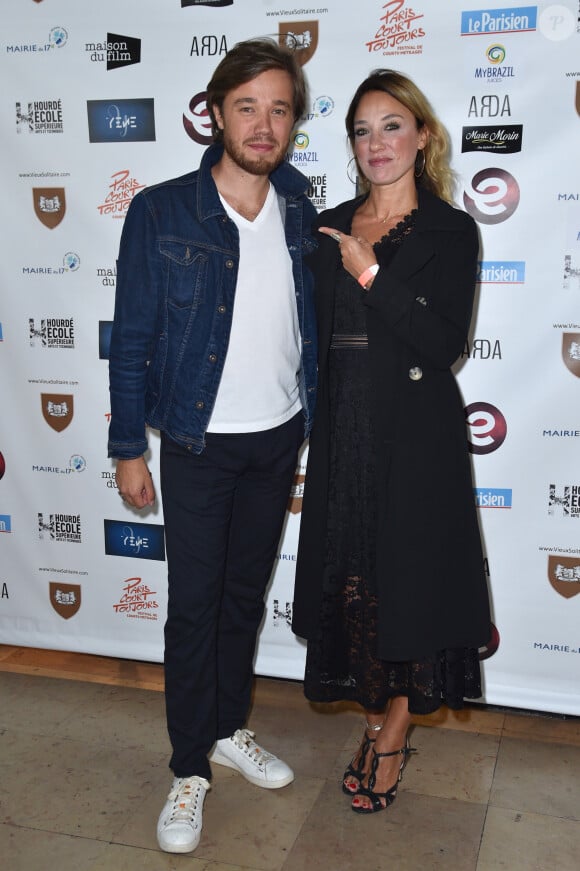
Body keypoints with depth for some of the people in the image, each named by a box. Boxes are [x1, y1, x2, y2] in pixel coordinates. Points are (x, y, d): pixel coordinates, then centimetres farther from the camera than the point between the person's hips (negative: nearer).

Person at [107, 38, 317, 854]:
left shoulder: (300, 210, 2)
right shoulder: (161, 213, -10)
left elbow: (311, 321, 9)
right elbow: (132, 338, -7)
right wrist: (128, 447, -7)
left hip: (279, 437, 4)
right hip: (200, 443, -4)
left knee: (246, 594, 17)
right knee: (194, 607, 4)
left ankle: (231, 730, 36)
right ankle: (190, 769, 21)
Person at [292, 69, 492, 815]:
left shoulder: (450, 231, -2)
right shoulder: (331, 228, 11)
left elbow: (446, 343, -13)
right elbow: (317, 337, 13)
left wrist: (373, 277, -19)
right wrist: (313, 427, 6)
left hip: (415, 438, -4)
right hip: (342, 431, 4)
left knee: (405, 578, 3)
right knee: (350, 579, 8)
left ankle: (393, 730, 23)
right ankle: (378, 720, 27)